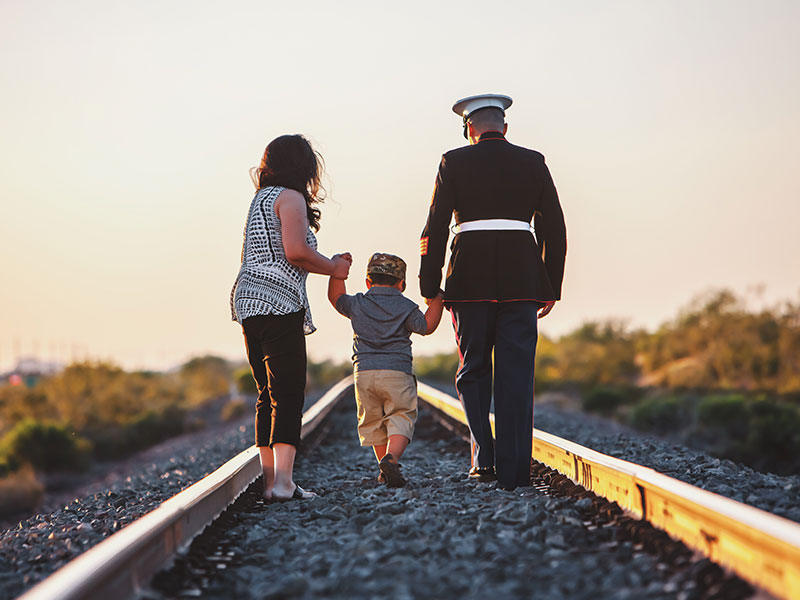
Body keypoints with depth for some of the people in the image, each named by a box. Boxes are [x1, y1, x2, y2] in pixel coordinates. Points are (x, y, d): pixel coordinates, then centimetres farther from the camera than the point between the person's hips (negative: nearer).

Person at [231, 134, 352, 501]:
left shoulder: (260, 199, 22)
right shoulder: (290, 198, -4)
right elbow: (295, 251, -16)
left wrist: (328, 264, 24)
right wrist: (333, 268, 0)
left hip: (248, 302, 9)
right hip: (279, 305, -9)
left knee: (268, 394, 10)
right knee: (289, 392, -10)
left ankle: (270, 480, 9)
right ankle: (283, 481, -17)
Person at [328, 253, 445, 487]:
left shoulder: (356, 304, 9)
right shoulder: (405, 307, 2)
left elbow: (335, 297, 26)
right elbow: (426, 326, 11)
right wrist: (437, 301, 21)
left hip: (364, 372, 2)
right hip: (398, 371, -2)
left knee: (372, 422, 16)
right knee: (400, 419, -2)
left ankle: (384, 466, 19)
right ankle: (391, 458, -27)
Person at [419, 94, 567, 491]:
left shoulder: (454, 163, 3)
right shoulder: (533, 163, 8)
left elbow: (435, 229, -1)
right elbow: (555, 230, 7)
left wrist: (430, 288, 4)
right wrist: (551, 287, 12)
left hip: (471, 276, -1)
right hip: (522, 278, 1)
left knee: (473, 371, 13)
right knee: (516, 376, 4)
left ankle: (484, 458, 2)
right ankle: (514, 471, 3)